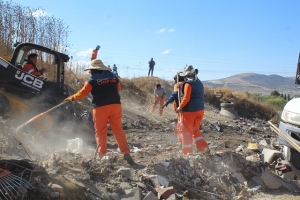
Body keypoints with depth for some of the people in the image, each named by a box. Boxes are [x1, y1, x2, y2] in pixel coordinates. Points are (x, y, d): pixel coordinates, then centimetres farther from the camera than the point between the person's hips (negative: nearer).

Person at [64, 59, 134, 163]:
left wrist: (72, 98, 17)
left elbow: (82, 93, 2)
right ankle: (126, 153, 2)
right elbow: (118, 89, 24)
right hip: (115, 105, 4)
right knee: (118, 129, 6)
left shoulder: (92, 80, -3)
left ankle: (101, 154, 11)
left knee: (101, 132, 7)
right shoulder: (113, 76, 12)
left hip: (100, 108, -4)